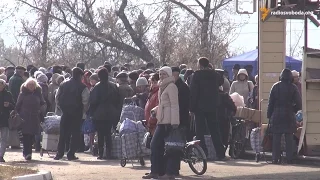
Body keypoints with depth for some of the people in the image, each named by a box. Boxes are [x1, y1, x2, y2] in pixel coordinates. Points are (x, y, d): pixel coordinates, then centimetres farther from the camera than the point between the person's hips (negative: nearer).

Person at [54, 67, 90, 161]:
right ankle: (71, 154, 0)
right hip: (77, 113, -4)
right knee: (75, 133, 4)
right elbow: (85, 101, -13)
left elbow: (57, 98, 9)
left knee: (63, 133, 9)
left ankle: (59, 153, 6)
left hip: (65, 112, 4)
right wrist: (83, 110, 1)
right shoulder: (82, 87, -8)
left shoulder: (63, 85, 6)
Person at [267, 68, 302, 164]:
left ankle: (275, 159, 1)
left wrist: (269, 115, 5)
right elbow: (299, 104, -3)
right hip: (289, 116, 0)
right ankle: (289, 159, 1)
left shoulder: (275, 86, 0)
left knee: (276, 138, 4)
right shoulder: (293, 88, -2)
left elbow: (270, 102, 0)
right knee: (289, 138, 4)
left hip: (277, 116, 0)